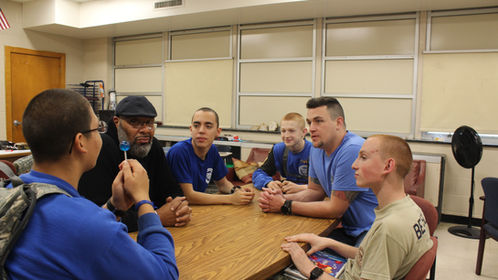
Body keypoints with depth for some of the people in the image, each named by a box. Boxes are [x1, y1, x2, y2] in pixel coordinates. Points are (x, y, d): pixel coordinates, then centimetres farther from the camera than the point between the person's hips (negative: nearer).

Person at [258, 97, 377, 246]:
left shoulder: (353, 150, -24)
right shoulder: (317, 149, 5)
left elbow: (335, 210, -20)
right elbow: (315, 191, 13)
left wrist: (285, 206, -14)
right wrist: (284, 198, -7)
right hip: (349, 230, 8)